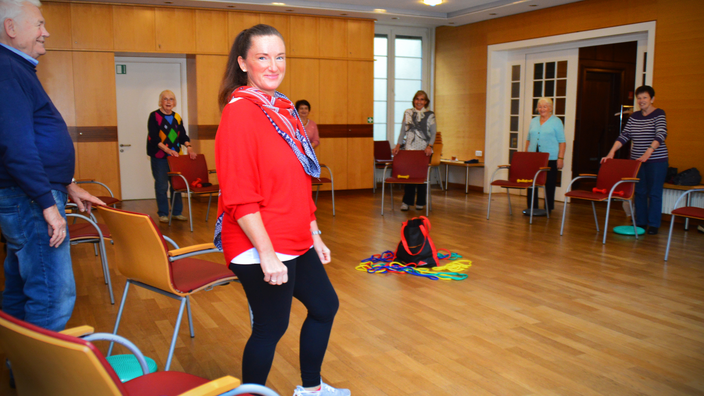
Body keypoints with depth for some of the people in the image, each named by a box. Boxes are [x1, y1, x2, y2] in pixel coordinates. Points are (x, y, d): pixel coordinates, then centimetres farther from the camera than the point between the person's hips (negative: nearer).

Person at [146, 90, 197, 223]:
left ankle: (177, 212, 14)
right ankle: (163, 214, 7)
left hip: (175, 156, 4)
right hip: (159, 157, -4)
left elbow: (183, 136, 12)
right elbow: (153, 137, -10)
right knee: (161, 186, -2)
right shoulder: (154, 116, -2)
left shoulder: (177, 117, 13)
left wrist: (189, 147, -8)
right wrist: (167, 150, -21)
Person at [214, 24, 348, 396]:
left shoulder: (283, 110, 9)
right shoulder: (239, 113, -16)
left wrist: (314, 236, 14)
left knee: (324, 306, 19)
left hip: (297, 243, 9)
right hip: (262, 250, -9)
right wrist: (267, 254, -21)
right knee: (270, 327, 4)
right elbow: (239, 196, -20)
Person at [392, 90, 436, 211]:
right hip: (409, 149, 1)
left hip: (424, 150, -1)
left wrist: (429, 146, -13)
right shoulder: (407, 113, 9)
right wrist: (398, 145, 0)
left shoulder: (430, 115, 4)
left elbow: (433, 133, 2)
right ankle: (407, 201, 6)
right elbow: (403, 131, 11)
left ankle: (420, 202, 14)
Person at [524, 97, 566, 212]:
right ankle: (532, 207, 11)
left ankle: (548, 208, 9)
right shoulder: (533, 121, 15)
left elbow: (562, 142, -2)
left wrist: (560, 158, -10)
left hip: (550, 158, -4)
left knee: (549, 184, 1)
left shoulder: (556, 122, 1)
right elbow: (528, 139, 19)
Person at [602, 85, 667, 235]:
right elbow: (624, 136, 5)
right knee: (639, 192, 8)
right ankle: (640, 222, 18)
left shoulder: (659, 114, -6)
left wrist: (648, 152, -34)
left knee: (654, 193, 0)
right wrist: (611, 152, -8)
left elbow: (661, 135, -20)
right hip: (637, 160, 5)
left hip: (656, 161, -5)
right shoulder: (634, 116, 9)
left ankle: (653, 224, 9)